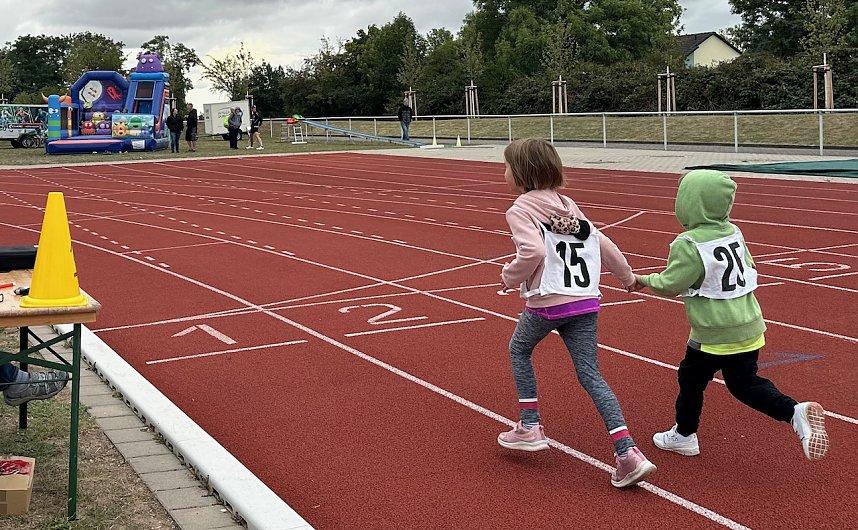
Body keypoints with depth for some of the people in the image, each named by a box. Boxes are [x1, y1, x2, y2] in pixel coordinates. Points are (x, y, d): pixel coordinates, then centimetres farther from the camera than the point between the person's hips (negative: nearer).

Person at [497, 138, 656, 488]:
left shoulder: (520, 210, -5)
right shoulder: (567, 205, 15)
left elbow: (533, 253, -20)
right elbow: (603, 245, 16)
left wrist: (510, 277, -3)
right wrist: (628, 278, 29)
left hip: (546, 302, -5)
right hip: (585, 302, 6)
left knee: (519, 348, 23)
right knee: (590, 374, 5)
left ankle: (530, 427, 21)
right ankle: (628, 453, -7)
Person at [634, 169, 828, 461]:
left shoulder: (689, 245, -18)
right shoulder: (734, 232, 4)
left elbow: (670, 284, -14)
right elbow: (749, 267, 13)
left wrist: (643, 280, 4)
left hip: (714, 333, -7)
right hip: (749, 326, 7)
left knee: (691, 377, 14)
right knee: (744, 382, 14)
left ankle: (684, 435, 29)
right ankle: (795, 412, -6)